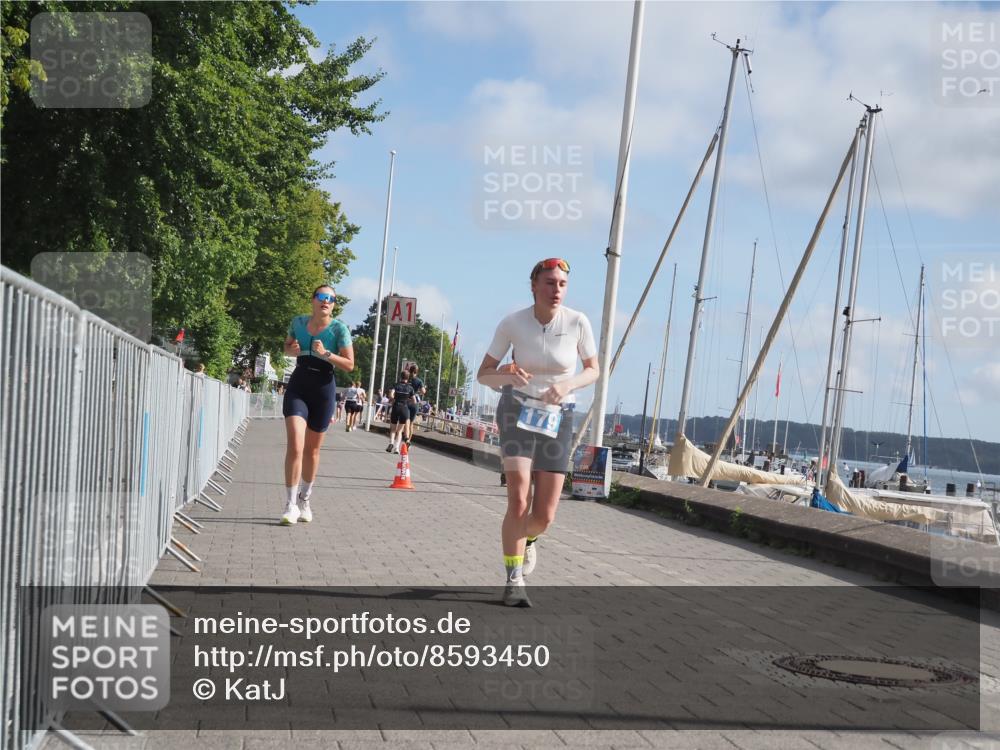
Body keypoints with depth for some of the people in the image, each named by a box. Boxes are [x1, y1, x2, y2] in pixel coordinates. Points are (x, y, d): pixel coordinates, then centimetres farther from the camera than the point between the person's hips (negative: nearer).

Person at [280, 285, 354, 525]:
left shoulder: (339, 328, -6)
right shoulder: (298, 322, 3)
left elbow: (349, 364, -8)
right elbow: (287, 346, 21)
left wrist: (325, 353, -22)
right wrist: (293, 350, -3)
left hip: (323, 389, -1)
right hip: (298, 387, 1)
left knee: (312, 449, 11)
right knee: (295, 446, -16)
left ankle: (304, 499, 32)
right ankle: (290, 505, -12)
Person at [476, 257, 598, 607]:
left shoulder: (578, 322, -10)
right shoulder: (512, 323, -11)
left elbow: (593, 370, 4)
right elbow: (483, 374, -3)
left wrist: (567, 385, -18)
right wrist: (506, 375, -26)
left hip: (557, 416, 2)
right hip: (517, 409, -1)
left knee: (544, 516, -1)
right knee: (519, 501, -19)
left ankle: (526, 538, 37)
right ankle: (514, 581, -4)